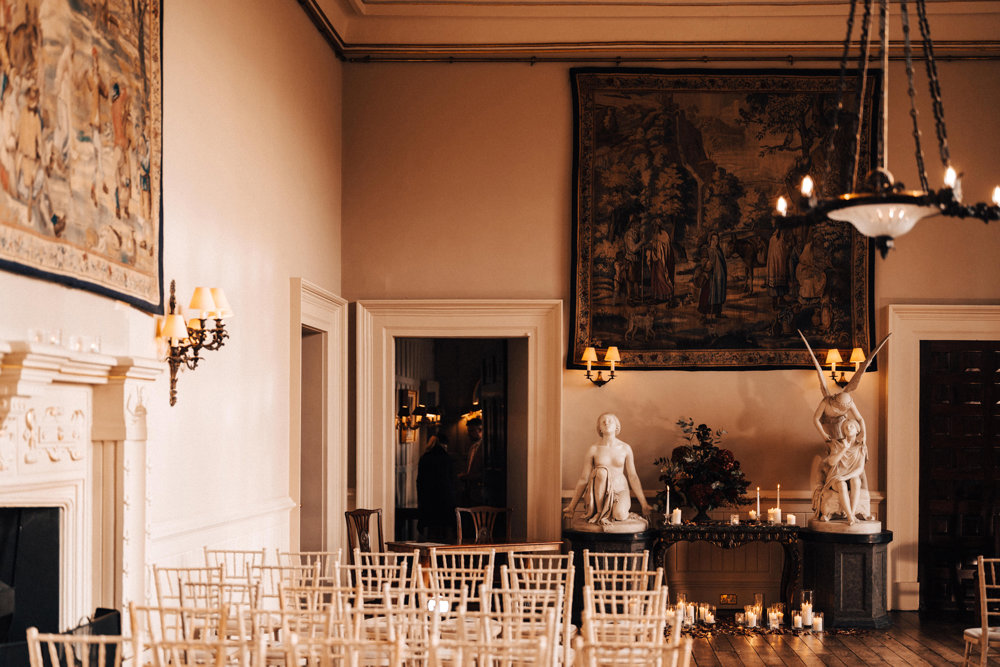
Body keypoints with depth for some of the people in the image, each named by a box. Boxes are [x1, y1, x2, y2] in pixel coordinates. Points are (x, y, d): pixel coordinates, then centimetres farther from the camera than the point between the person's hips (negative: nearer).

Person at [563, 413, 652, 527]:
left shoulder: (625, 448, 3)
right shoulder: (594, 449, 0)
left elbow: (633, 477, 5)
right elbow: (583, 479, 4)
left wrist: (644, 504, 2)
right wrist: (572, 506, 3)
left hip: (620, 491, -1)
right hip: (601, 492, 1)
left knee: (619, 515, -35)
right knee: (602, 471, -32)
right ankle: (599, 512, -20)